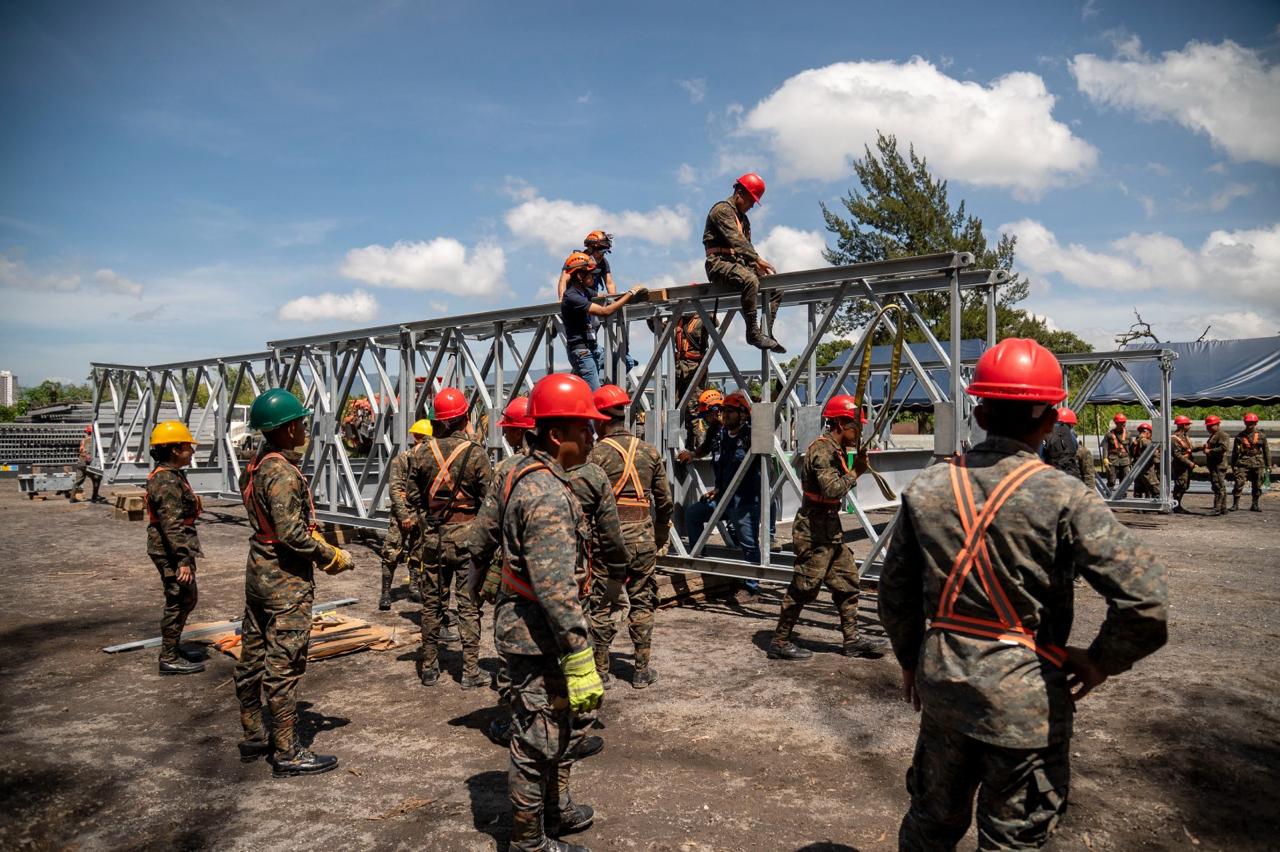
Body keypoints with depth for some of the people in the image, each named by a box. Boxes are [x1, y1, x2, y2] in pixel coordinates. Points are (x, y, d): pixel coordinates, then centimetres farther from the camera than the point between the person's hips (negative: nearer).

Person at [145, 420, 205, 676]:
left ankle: (173, 648, 33)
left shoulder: (173, 476, 13)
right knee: (177, 602, -1)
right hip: (171, 552, -11)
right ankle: (169, 659, 10)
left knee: (188, 598, 20)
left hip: (177, 551, 11)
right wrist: (183, 560, -26)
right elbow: (171, 525, -25)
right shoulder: (166, 481, -20)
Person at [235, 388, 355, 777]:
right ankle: (288, 754, 6)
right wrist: (332, 556, -13)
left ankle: (253, 738, 31)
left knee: (253, 658, 17)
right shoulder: (283, 473, -21)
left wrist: (320, 545, 9)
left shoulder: (255, 467, 9)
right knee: (283, 667, -2)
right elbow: (292, 534, -25)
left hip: (258, 570, 10)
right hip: (287, 578, -10)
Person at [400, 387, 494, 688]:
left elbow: (413, 498, 5)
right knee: (469, 606, 4)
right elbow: (489, 502, -9)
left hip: (432, 537, 3)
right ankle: (470, 670, 9)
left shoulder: (421, 453, -1)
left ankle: (429, 667, 22)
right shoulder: (476, 454, -10)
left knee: (432, 604, 13)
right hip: (467, 536, -3)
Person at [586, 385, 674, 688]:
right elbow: (665, 502, 9)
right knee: (642, 604, 13)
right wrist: (660, 537, 19)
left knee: (601, 606, 7)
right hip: (643, 536, 4)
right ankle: (642, 670, 19)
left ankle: (600, 671, 14)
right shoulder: (650, 452, 6)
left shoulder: (596, 454, -8)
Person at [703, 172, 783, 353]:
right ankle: (753, 332, -32)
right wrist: (758, 259, -26)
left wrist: (756, 266, 0)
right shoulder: (722, 209, -5)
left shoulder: (743, 219, 25)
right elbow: (735, 239, -19)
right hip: (719, 263, -9)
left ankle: (766, 333, -9)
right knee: (750, 281, -36)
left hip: (738, 264, 9)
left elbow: (746, 245, 21)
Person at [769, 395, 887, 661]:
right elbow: (832, 489, -29)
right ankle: (779, 643, 8)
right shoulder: (823, 450, -19)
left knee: (847, 578, 14)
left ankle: (852, 639, 23)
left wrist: (856, 468, 2)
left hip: (829, 528, 10)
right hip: (814, 530, -10)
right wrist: (855, 473, -15)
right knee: (804, 587, -2)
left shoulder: (836, 449, 13)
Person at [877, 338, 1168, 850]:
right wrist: (1101, 662, -4)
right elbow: (1144, 599, -21)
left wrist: (911, 660, 18)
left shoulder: (927, 489, -4)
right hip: (1026, 694, -3)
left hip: (941, 683, 4)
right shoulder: (1063, 498, -16)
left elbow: (895, 593, 3)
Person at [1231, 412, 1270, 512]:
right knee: (1239, 483, -11)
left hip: (1258, 464, 1)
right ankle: (1235, 504, -6)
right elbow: (1235, 452, 8)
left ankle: (1255, 505, 18)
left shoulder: (1261, 436, 5)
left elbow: (1266, 450, 10)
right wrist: (1233, 465, 6)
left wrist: (1268, 464, 9)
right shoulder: (1240, 436, 4)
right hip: (1243, 463, -1)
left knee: (1257, 485, 7)